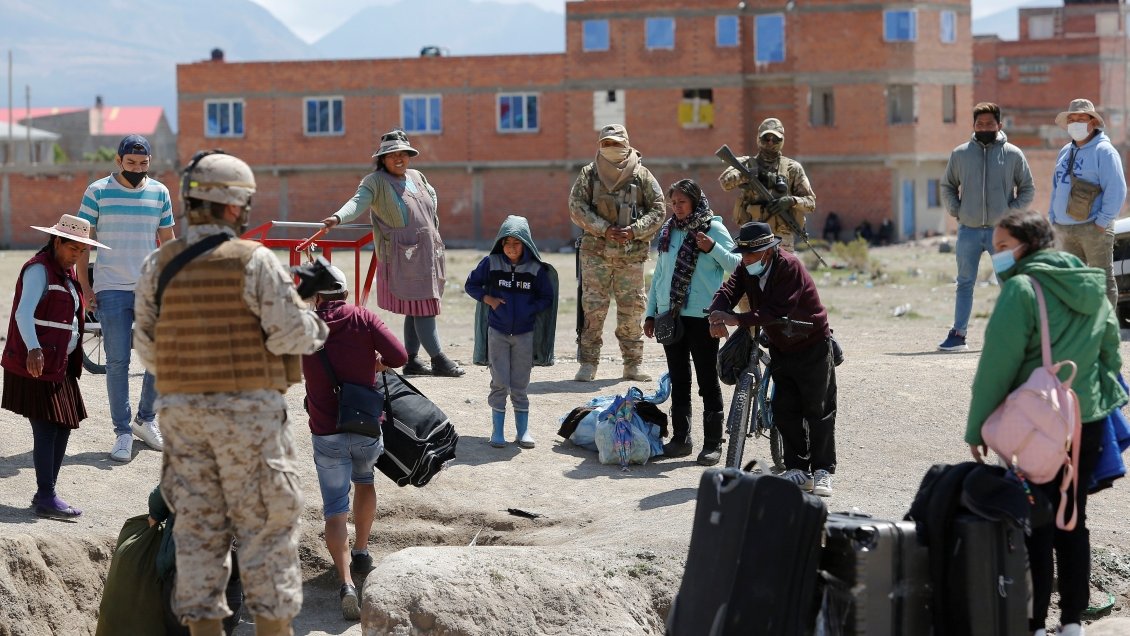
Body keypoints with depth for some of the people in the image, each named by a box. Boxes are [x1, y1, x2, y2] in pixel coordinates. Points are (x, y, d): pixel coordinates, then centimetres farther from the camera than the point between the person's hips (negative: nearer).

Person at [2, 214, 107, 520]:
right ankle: (46, 498, -7)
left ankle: (46, 492, 16)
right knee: (46, 429, -9)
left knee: (64, 426, 8)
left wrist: (71, 362, 25)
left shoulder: (66, 272, 16)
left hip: (60, 365, 9)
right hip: (36, 365, -9)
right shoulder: (39, 269, -13)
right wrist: (33, 349, -39)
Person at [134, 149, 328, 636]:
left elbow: (147, 347, 6)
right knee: (266, 524, 4)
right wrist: (316, 327, 7)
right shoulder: (255, 262, -12)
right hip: (248, 409, -5)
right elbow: (291, 334, -13)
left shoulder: (157, 266, 3)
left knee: (198, 524, 11)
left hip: (181, 408, 5)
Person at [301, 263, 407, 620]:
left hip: (326, 433, -1)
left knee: (335, 509, 2)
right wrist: (378, 364, 7)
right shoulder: (363, 318, -4)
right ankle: (361, 553, 33)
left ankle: (347, 582, -18)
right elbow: (399, 356, -14)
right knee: (364, 480, 31)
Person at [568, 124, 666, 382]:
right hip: (596, 252, -1)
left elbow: (658, 210, 4)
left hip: (632, 253, 1)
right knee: (593, 307, -4)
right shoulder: (589, 174, 5)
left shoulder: (641, 175, 5)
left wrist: (634, 230, -11)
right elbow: (576, 207, -3)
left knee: (632, 308, 4)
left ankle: (633, 363, 14)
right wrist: (604, 229, -14)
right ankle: (588, 363, 1)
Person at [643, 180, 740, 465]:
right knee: (678, 380, 12)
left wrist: (713, 248, -22)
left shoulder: (713, 229, -4)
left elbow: (736, 265, -8)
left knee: (707, 380, -1)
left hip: (701, 316, -5)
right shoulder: (668, 231, 11)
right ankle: (680, 437, 20)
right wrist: (651, 313, 15)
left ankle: (713, 442, 3)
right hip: (669, 314, 6)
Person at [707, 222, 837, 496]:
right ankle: (797, 469, 12)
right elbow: (728, 291, -16)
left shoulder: (789, 266, -25)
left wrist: (737, 319, -39)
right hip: (781, 348, 7)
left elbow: (778, 311, -33)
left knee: (818, 410, -1)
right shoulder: (746, 270, -3)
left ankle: (823, 471, 5)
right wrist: (717, 316, -38)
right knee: (785, 411, 4)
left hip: (812, 347, -7)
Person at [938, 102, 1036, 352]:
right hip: (968, 230, 2)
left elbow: (1027, 189, 9)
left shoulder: (1013, 154, 2)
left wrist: (1012, 211, -4)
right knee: (965, 284, 5)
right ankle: (958, 334, 9)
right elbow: (947, 186, 16)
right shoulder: (960, 154, 6)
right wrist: (955, 210, 2)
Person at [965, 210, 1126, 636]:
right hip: (1089, 419, 6)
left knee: (1035, 525, 1)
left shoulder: (1022, 288, -14)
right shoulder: (1093, 289, 8)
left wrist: (978, 426, -10)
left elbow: (998, 364, -16)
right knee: (1072, 520, 14)